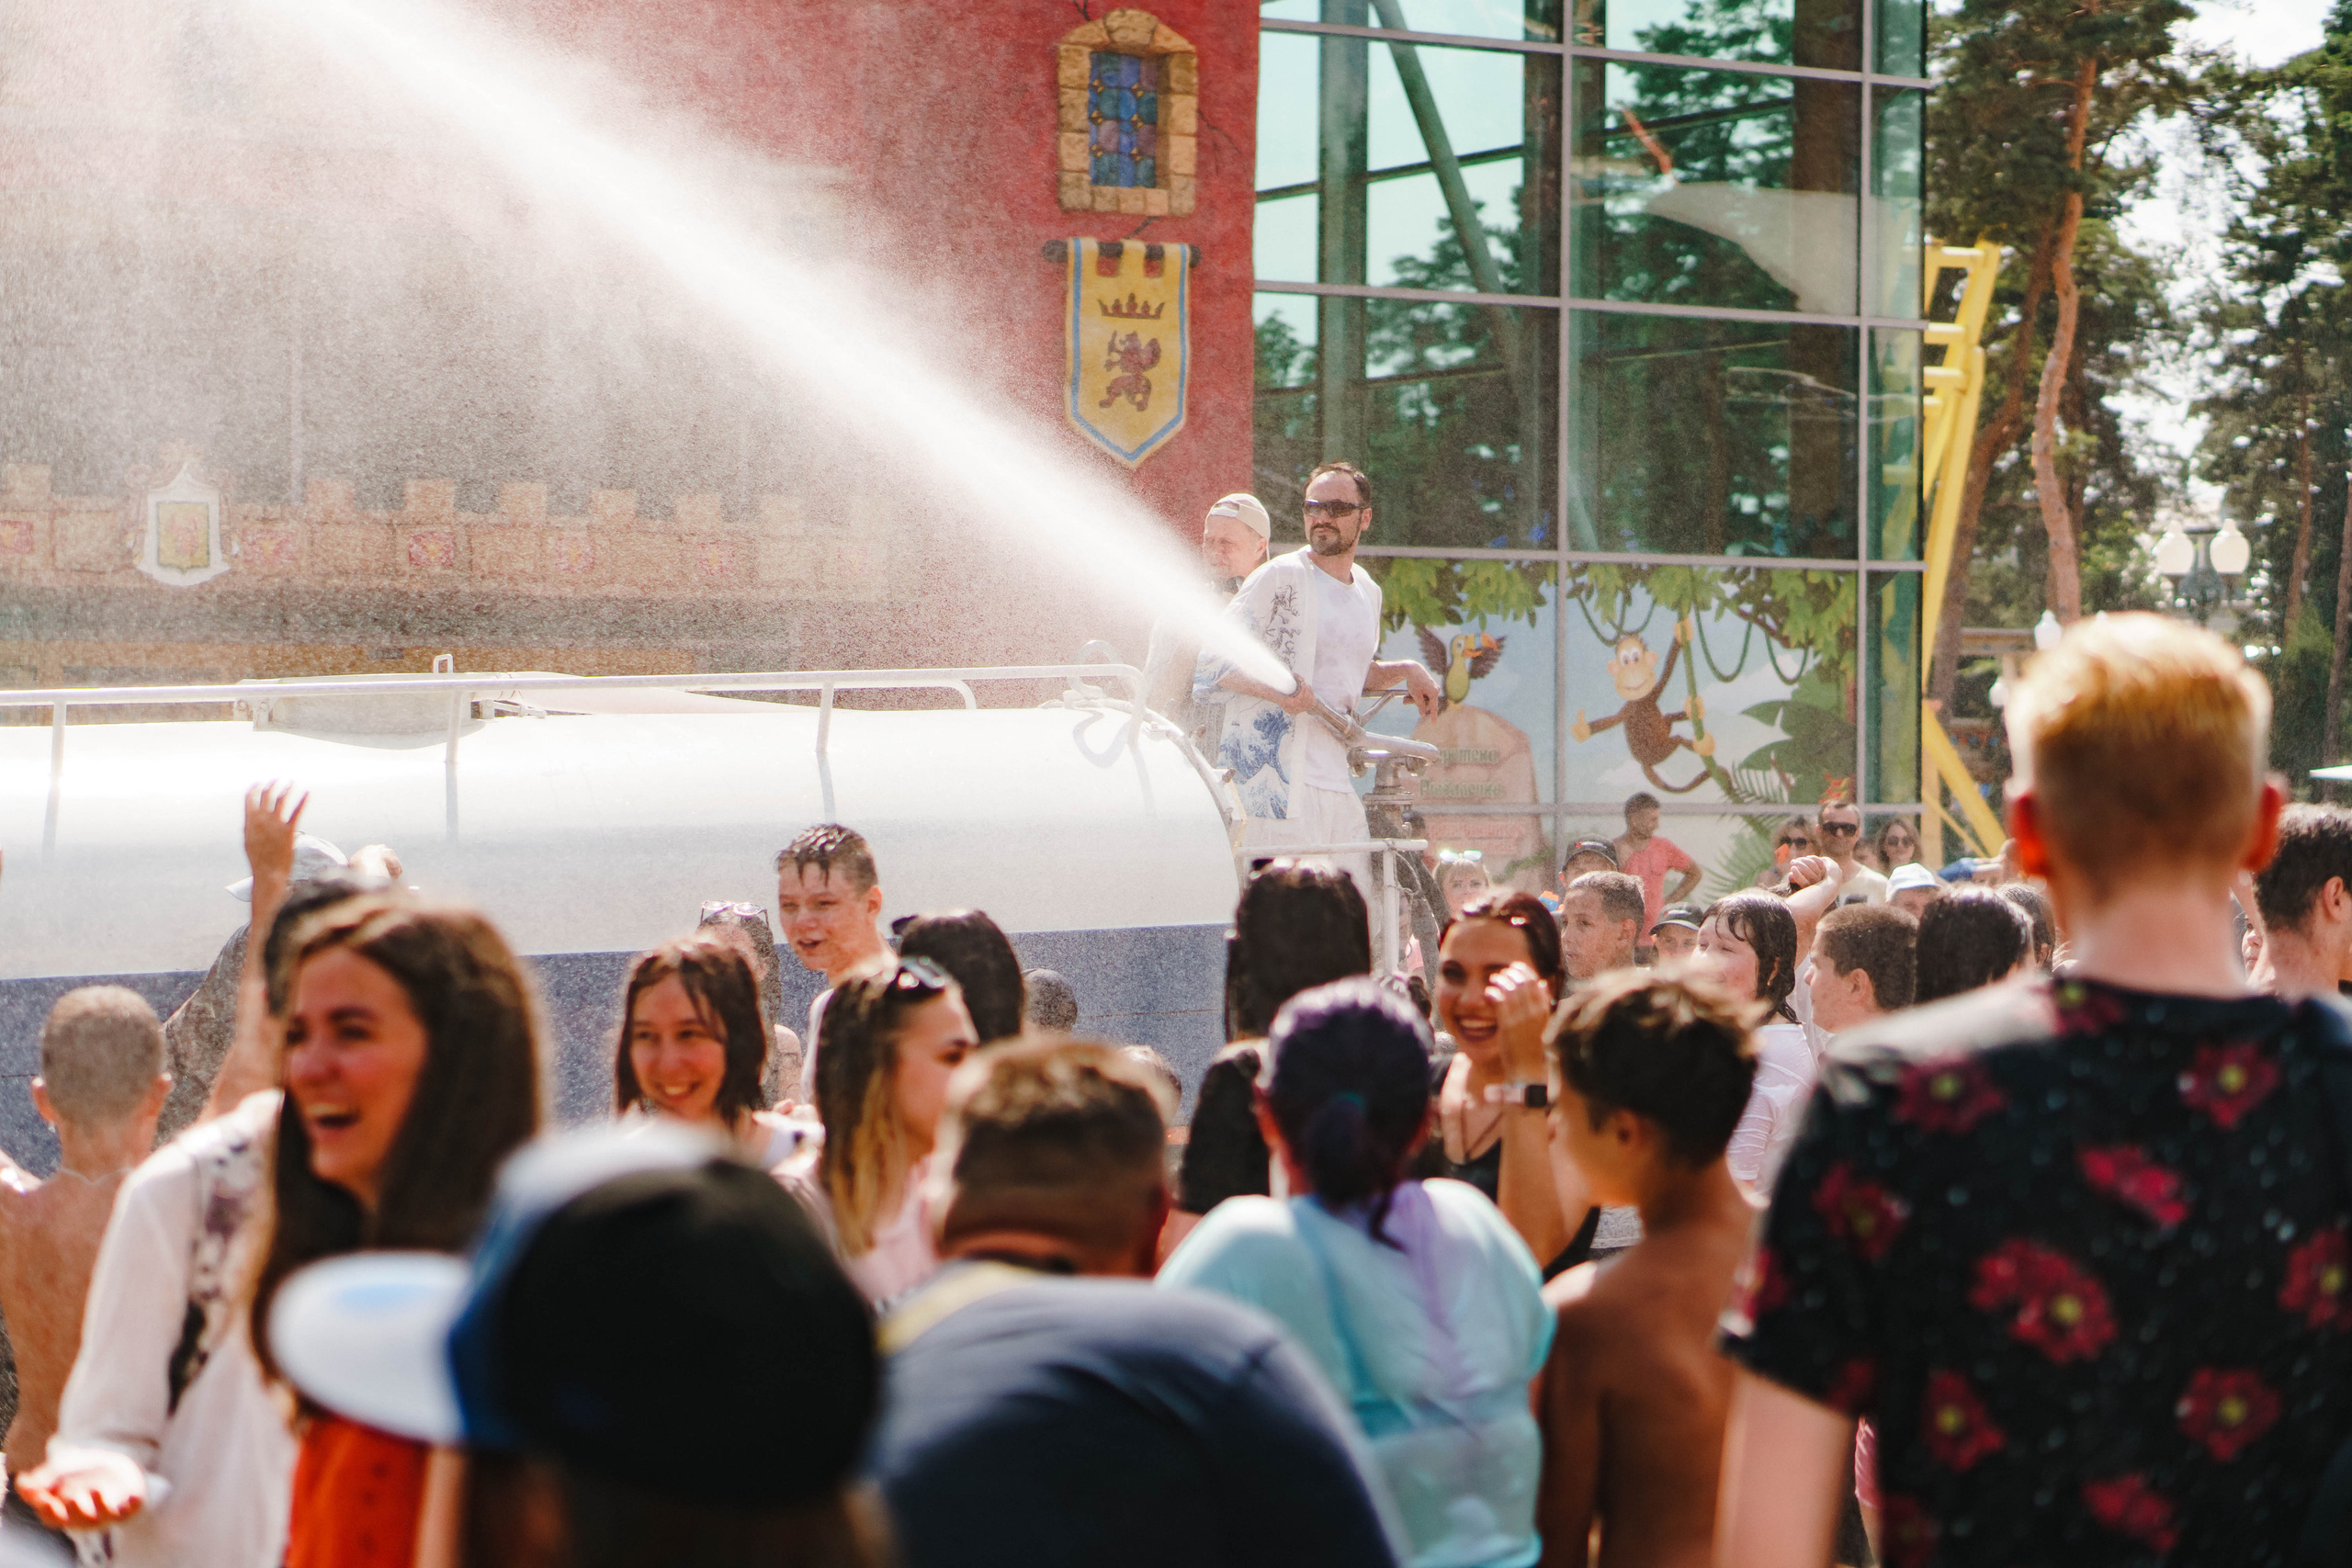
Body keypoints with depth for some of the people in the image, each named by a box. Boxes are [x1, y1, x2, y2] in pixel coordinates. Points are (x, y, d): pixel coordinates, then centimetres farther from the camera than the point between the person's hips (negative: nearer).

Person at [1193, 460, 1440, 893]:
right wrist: (1276, 689, -26)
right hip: (1274, 773, -7)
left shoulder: (1367, 592, 17)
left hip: (1336, 778, 7)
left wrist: (1407, 671, 13)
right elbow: (1213, 664, -10)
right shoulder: (1281, 578, -6)